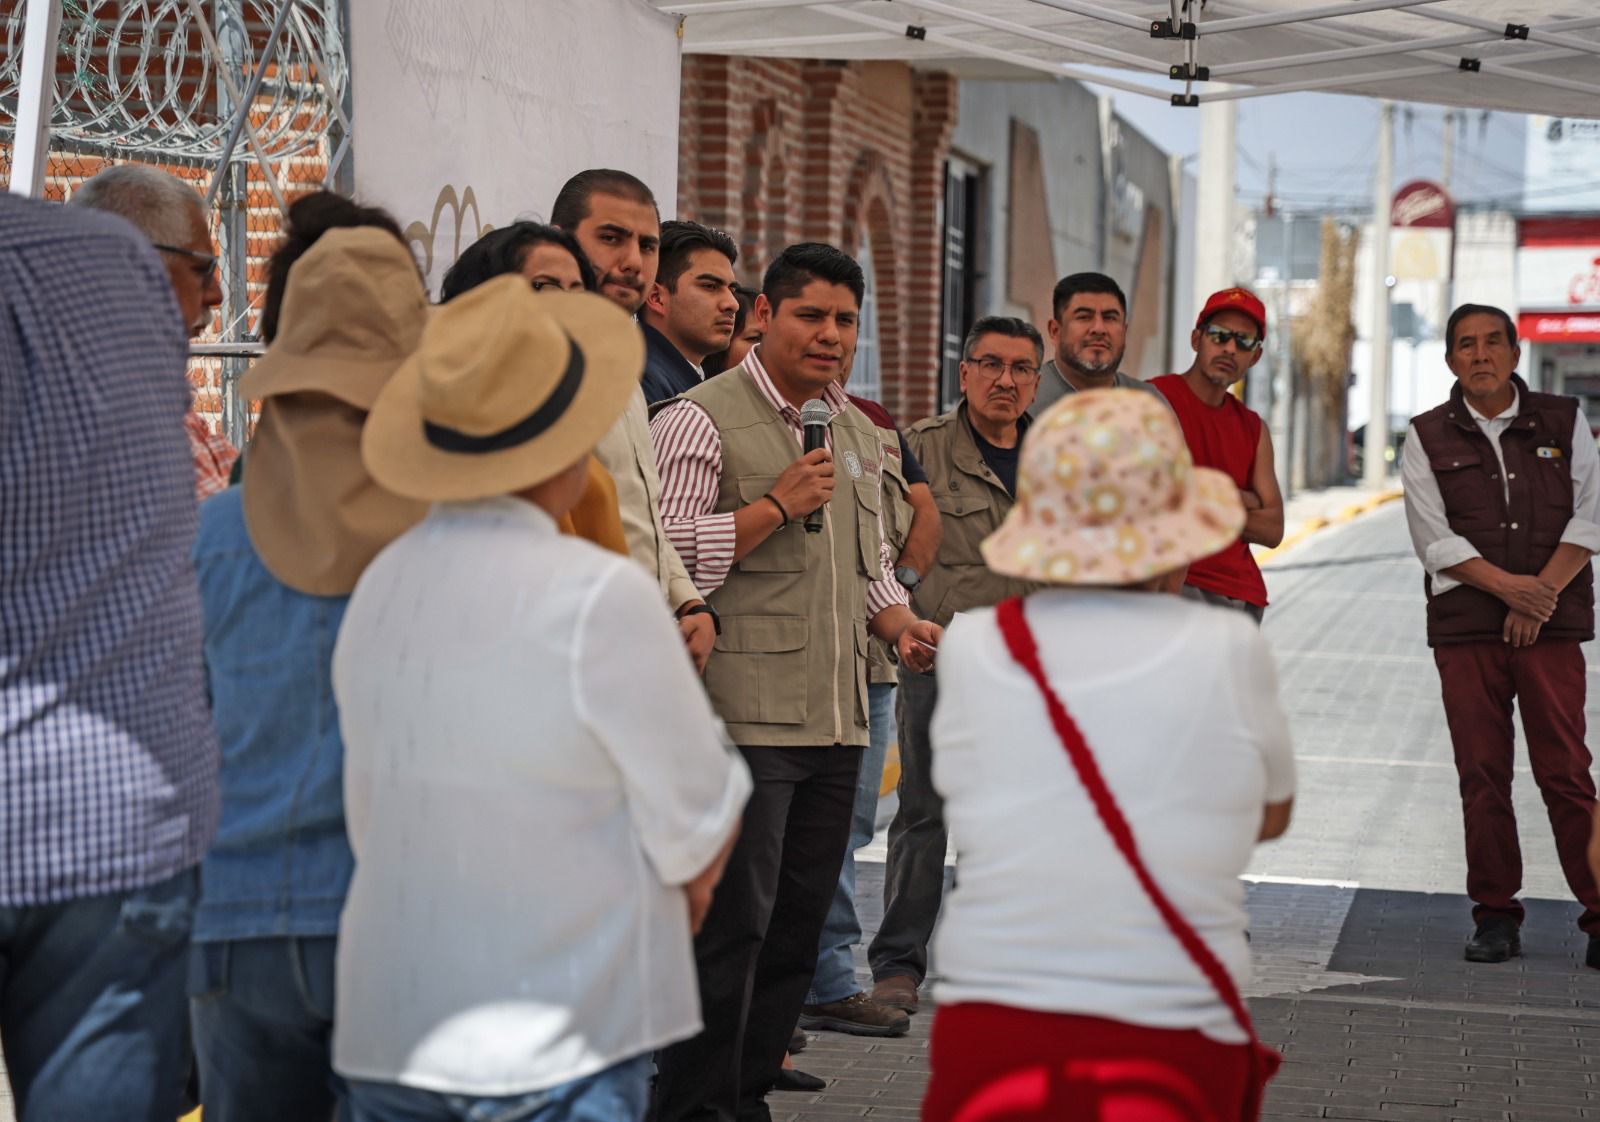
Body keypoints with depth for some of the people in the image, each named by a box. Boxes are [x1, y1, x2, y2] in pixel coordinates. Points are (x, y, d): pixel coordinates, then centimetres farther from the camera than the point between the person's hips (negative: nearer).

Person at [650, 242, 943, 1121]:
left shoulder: (859, 432, 19)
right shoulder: (703, 417, -6)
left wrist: (899, 625, 9)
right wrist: (777, 504, -16)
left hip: (838, 720, 8)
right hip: (745, 716, -8)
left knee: (798, 924, 11)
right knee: (733, 926, -7)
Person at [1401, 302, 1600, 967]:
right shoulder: (1428, 439, 6)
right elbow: (1434, 538, -2)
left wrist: (1541, 595, -9)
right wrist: (1509, 586, -14)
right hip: (1463, 626, 1)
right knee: (1482, 775, 1)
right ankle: (1495, 917, 8)